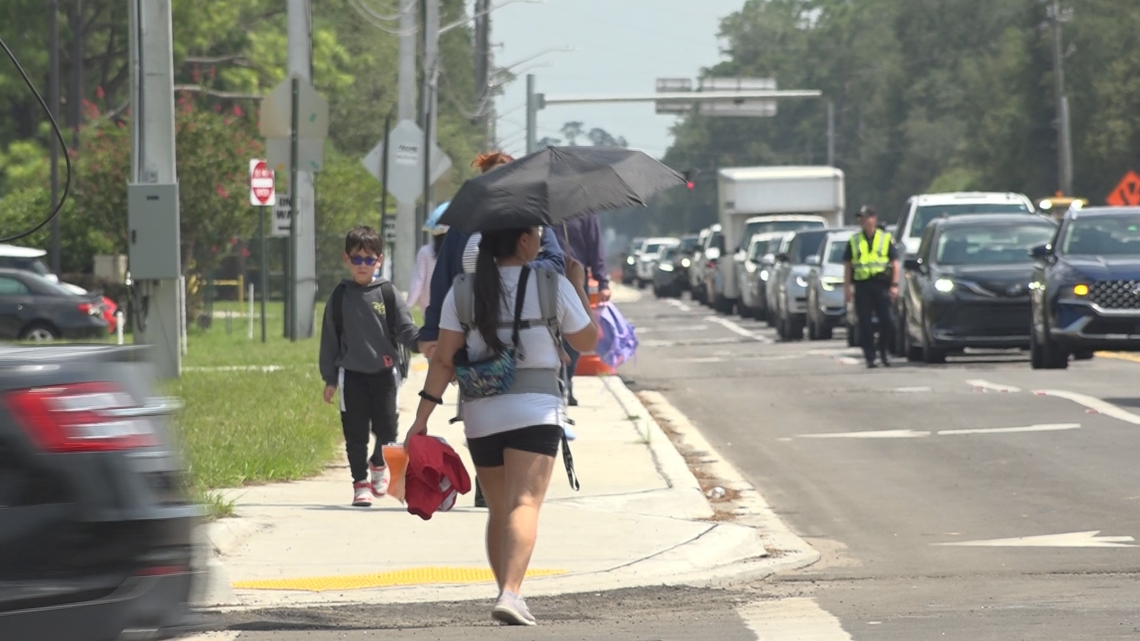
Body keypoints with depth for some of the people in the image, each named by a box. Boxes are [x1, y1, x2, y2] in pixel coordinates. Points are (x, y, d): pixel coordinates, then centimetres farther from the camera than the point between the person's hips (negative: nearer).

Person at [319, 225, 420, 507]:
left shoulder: (387, 293, 2)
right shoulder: (340, 297, 3)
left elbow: (404, 327, 0)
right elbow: (330, 339, 6)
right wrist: (330, 379, 4)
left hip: (384, 372, 0)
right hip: (351, 375, 0)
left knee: (386, 428, 1)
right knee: (356, 433, 1)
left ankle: (378, 463, 31)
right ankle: (360, 482, 14)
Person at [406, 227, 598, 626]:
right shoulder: (552, 285, -3)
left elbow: (444, 358, -1)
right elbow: (587, 341, 9)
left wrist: (423, 416, 0)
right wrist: (579, 287, 20)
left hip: (481, 413, 4)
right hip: (535, 411, -4)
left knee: (498, 511, 17)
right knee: (525, 504, -15)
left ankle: (506, 592, 22)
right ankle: (511, 593, -33)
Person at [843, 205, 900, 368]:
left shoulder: (886, 238, 7)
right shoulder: (854, 241, 11)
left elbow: (895, 263, 5)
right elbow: (847, 265, 11)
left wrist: (894, 285, -4)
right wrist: (847, 287, 2)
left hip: (881, 284, -1)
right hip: (862, 285, 1)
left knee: (886, 321, -4)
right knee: (865, 323, -2)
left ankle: (883, 353, 13)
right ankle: (870, 357, 2)